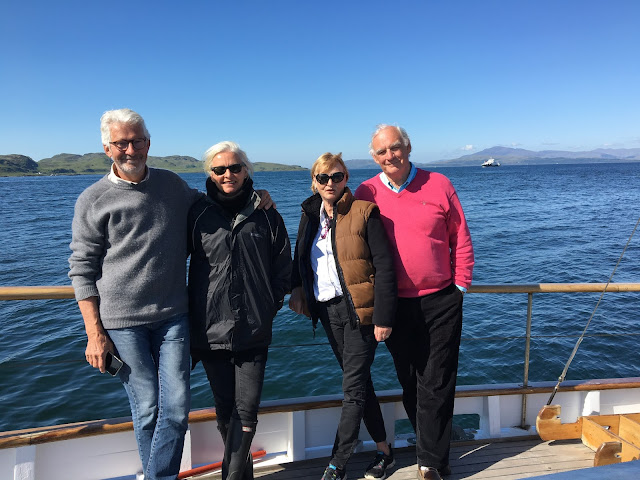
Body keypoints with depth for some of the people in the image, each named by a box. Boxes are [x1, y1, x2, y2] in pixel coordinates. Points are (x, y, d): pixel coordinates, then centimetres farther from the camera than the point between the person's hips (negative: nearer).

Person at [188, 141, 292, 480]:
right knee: (224, 408, 13)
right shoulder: (199, 214, 1)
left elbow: (283, 267, 8)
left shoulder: (265, 214, 1)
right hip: (210, 328, 1)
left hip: (254, 330, 0)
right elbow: (180, 264, 9)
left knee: (246, 409, 0)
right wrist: (192, 315, 6)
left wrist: (269, 307, 5)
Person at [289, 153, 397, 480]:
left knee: (353, 387, -1)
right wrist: (297, 289, 10)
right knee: (359, 382, 15)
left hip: (359, 309, -6)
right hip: (327, 310, 6)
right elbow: (299, 255, 23)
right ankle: (384, 450, 31)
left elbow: (384, 266, -12)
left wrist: (383, 317, -16)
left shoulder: (363, 212, -10)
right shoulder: (310, 214, 8)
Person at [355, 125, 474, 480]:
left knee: (437, 384, 3)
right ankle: (432, 449, 33)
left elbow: (461, 239, 3)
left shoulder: (438, 185, -1)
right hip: (396, 306, 2)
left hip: (441, 302, -1)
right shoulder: (366, 194, 0)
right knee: (410, 382, 14)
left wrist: (460, 284, 0)